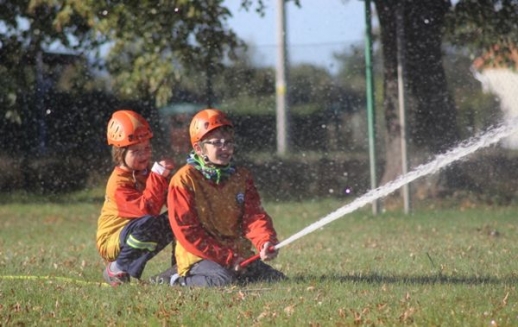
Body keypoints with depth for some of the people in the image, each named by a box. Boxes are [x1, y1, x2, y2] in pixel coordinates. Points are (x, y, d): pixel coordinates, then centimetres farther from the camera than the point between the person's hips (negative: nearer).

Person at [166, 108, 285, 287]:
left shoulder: (241, 177, 11)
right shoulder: (184, 180, -8)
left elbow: (254, 217, 0)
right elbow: (187, 232, -13)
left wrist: (265, 242, -25)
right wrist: (228, 258, -18)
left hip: (238, 256, 6)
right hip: (198, 258, -6)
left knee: (277, 279, -4)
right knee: (222, 281, -35)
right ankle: (183, 280, -6)